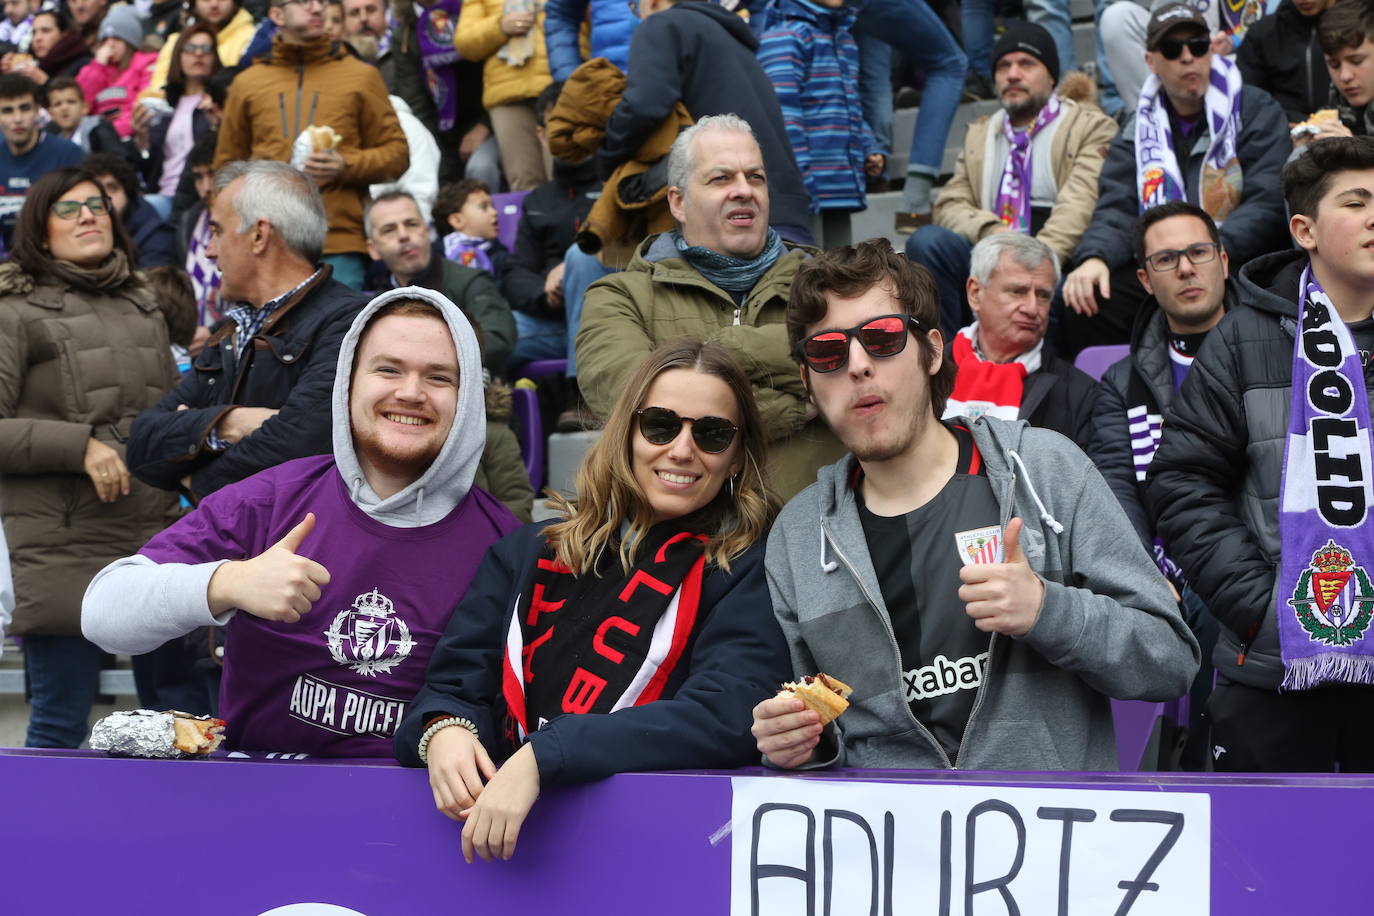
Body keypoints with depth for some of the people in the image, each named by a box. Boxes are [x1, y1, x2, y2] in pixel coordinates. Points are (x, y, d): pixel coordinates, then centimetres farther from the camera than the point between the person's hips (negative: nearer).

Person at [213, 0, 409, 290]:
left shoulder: (361, 76, 10)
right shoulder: (247, 83, 14)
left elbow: (396, 152, 8)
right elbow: (226, 165, 18)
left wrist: (347, 167, -11)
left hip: (340, 247, -1)